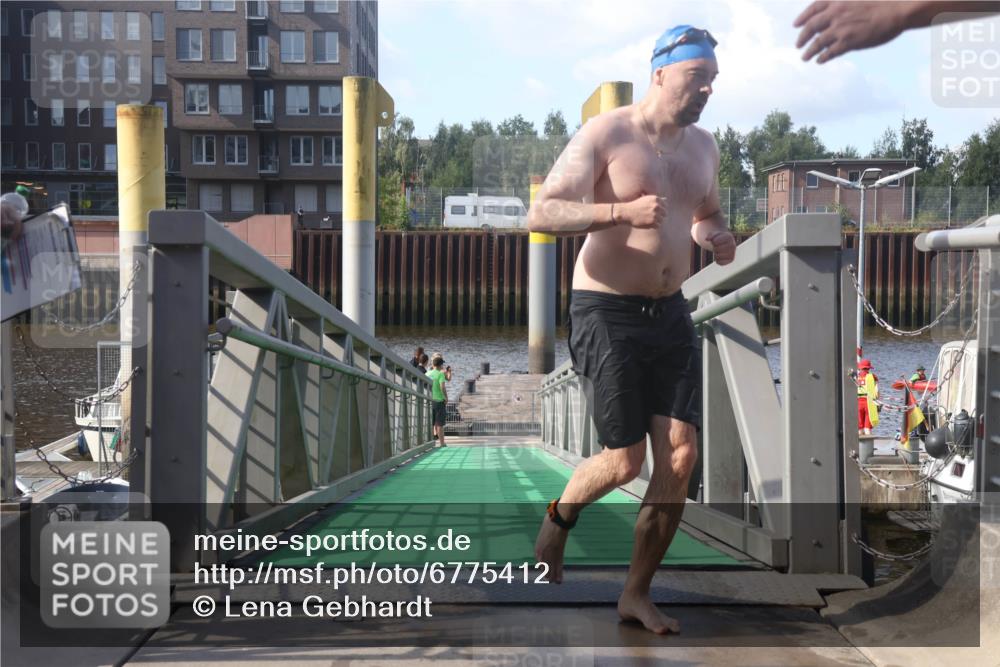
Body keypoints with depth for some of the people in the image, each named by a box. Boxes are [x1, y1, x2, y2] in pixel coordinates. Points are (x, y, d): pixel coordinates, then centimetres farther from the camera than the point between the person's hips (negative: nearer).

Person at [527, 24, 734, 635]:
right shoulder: (605, 136, -10)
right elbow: (541, 214, -18)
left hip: (671, 314, 6)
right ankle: (560, 517, 29)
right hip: (607, 313, -6)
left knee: (681, 455, -2)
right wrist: (622, 211, -32)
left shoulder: (704, 147, 11)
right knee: (625, 461, -6)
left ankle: (637, 594, 14)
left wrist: (717, 236, 4)